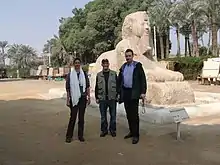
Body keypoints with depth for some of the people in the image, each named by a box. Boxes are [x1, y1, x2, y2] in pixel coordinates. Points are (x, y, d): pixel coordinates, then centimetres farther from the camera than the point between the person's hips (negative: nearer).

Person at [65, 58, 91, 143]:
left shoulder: (84, 74, 8)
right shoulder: (70, 75, 1)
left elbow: (87, 87, 10)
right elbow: (68, 89, 1)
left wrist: (89, 97, 4)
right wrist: (68, 100, -2)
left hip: (83, 98, 2)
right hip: (74, 98, -2)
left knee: (81, 117, 8)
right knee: (73, 117, -3)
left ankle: (80, 135, 18)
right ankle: (69, 136, 9)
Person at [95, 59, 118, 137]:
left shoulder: (114, 74, 4)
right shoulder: (99, 75, 7)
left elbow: (117, 85, 5)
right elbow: (96, 87, 9)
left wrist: (117, 95, -1)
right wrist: (97, 97, 4)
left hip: (112, 98, -1)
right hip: (102, 99, 1)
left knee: (113, 115, 6)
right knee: (103, 116, 8)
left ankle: (112, 130, 19)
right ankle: (104, 130, 20)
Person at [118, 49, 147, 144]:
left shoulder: (137, 65, -3)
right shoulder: (123, 67, 12)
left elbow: (143, 79, -7)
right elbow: (119, 80, 15)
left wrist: (143, 92, -13)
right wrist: (119, 93, 12)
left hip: (134, 93, -5)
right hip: (125, 92, 5)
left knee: (134, 114, -5)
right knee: (128, 114, 11)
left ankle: (136, 135, 1)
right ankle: (131, 131, 23)